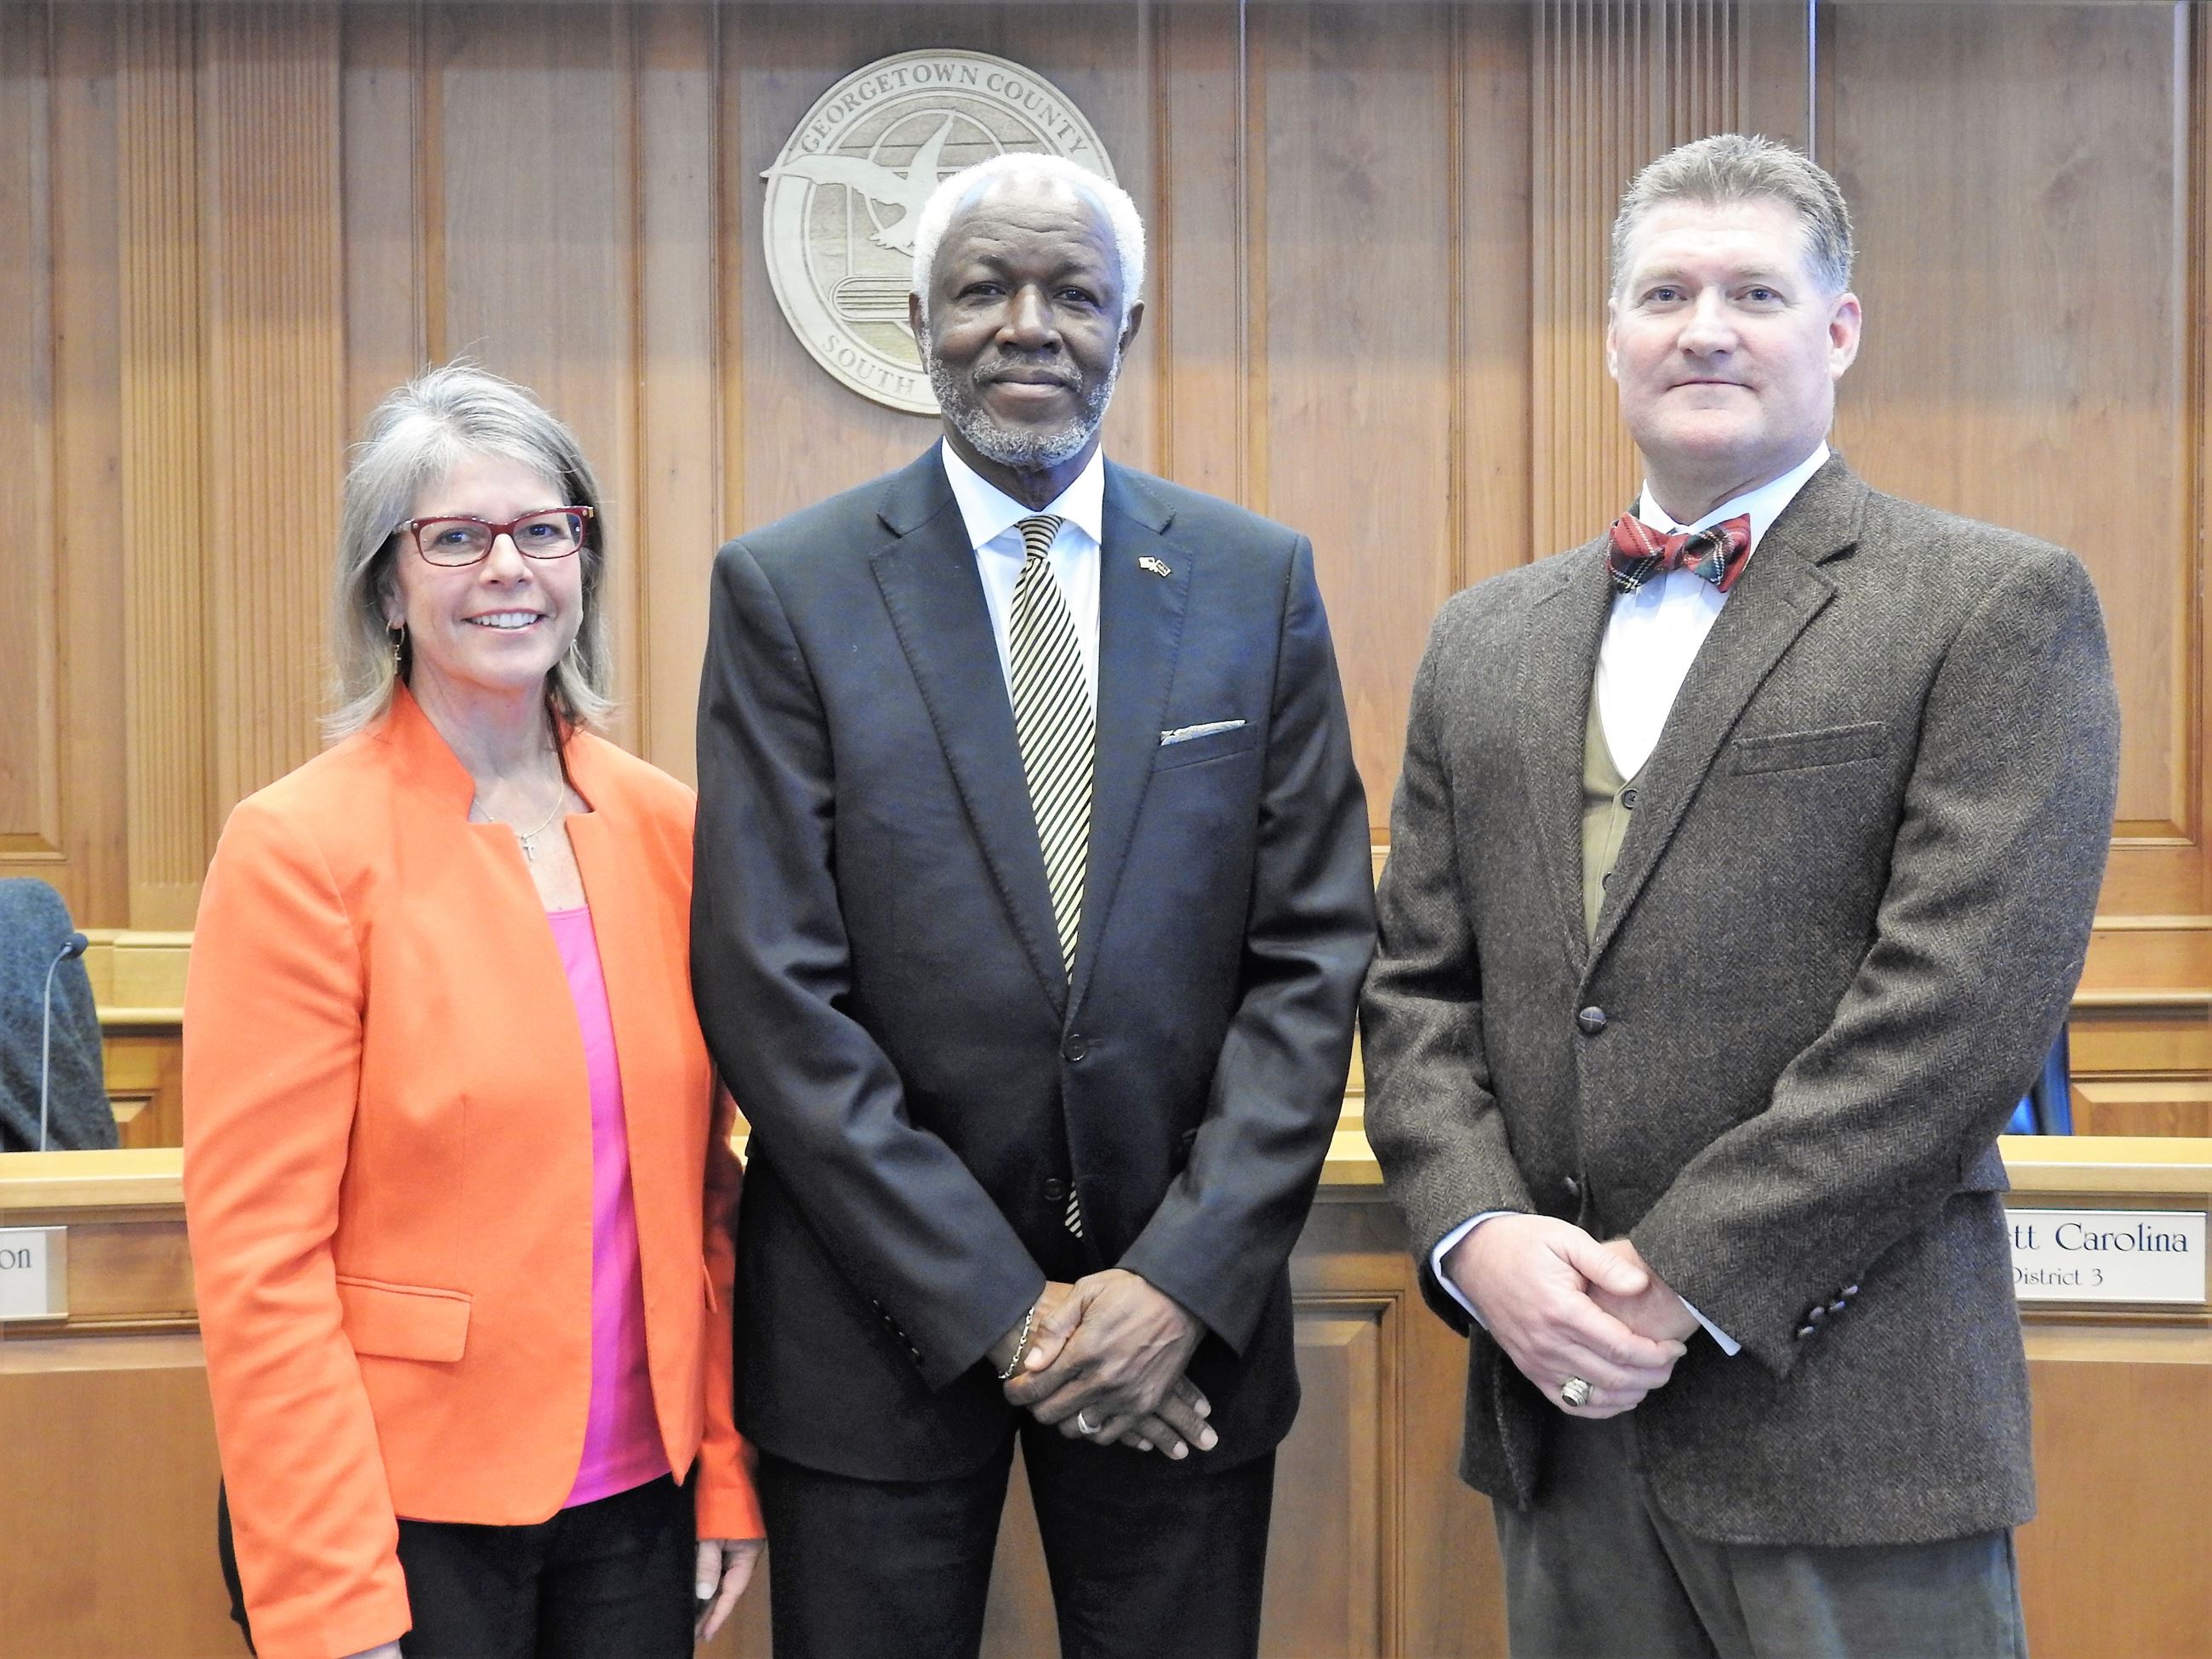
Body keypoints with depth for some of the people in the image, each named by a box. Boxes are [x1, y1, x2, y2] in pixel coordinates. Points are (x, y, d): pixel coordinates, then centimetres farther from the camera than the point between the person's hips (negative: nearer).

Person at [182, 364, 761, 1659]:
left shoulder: (668, 828, 2)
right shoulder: (299, 849, -11)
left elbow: (703, 1178, 7)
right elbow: (259, 1252, -12)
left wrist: (731, 1474, 5)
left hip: (641, 1496, 4)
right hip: (409, 1510, -4)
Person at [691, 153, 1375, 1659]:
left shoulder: (1260, 580, 2)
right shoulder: (788, 589, -4)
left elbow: (1315, 959, -1)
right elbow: (772, 987, -9)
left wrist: (1186, 1280, -10)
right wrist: (997, 1306, -12)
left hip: (1183, 1311, 2)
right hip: (884, 1312, -1)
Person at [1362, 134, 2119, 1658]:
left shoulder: (2001, 606, -4)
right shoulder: (1486, 642, 12)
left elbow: (1963, 1001, -14)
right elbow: (1420, 987, 10)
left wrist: (1683, 1278, -15)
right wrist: (1475, 1233, -7)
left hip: (1847, 1416, -4)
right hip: (1562, 1409, 4)